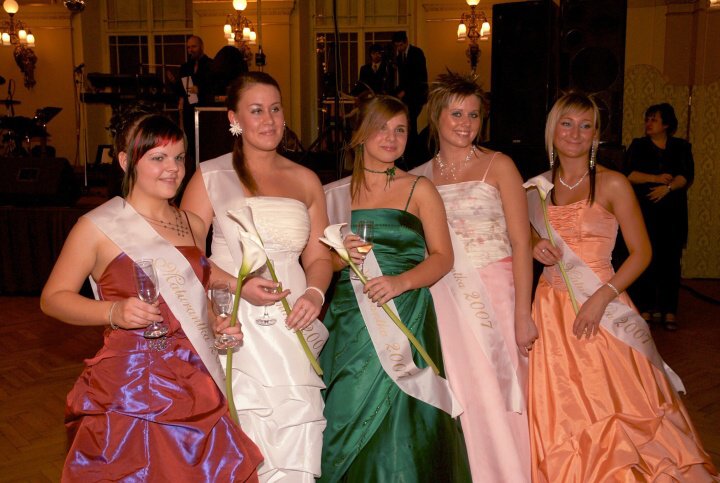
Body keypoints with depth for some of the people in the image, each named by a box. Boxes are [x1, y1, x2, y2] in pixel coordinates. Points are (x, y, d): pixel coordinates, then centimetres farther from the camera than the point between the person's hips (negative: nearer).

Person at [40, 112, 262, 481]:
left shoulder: (193, 225, 11)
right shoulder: (99, 227, -6)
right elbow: (52, 298, -4)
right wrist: (114, 312, -19)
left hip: (197, 382, 5)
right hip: (132, 386, -5)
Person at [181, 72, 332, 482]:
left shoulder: (306, 180, 12)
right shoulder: (211, 176, 3)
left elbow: (318, 256, 13)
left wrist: (315, 294, -7)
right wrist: (240, 285, -15)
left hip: (292, 326, 3)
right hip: (238, 327, -2)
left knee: (297, 444, 0)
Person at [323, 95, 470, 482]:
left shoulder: (419, 190, 5)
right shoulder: (337, 193, 9)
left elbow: (442, 257, 0)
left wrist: (401, 282, -16)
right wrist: (340, 256, -9)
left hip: (404, 318, -2)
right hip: (349, 320, 2)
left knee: (396, 418, -3)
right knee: (346, 419, 2)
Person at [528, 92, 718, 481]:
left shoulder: (612, 184, -3)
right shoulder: (537, 188, 8)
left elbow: (641, 253, -5)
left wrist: (601, 297, -16)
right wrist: (536, 249, -3)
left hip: (601, 308, -3)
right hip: (550, 310, 3)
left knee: (613, 408, -3)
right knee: (558, 414, 5)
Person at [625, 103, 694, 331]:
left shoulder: (681, 147, 11)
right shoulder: (638, 146, 10)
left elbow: (687, 175, -2)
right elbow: (628, 174, -3)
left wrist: (667, 187, -18)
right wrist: (655, 178, -13)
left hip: (672, 212, 1)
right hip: (643, 211, 0)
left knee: (670, 259, -2)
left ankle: (669, 311, 2)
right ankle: (645, 309, 2)